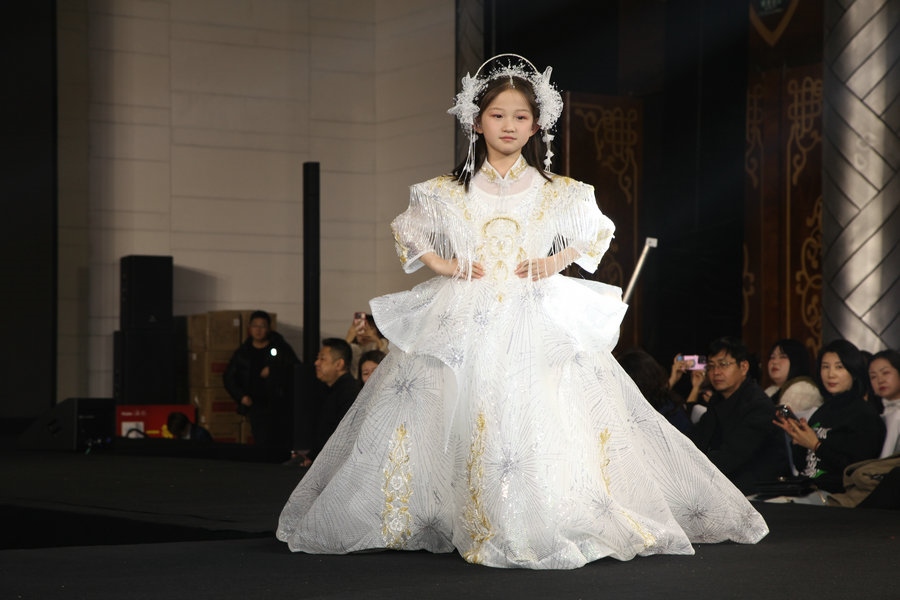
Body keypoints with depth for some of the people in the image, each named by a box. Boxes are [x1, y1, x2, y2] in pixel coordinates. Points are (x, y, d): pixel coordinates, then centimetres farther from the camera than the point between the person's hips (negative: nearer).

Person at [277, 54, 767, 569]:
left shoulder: (558, 193, 6)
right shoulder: (448, 193, 7)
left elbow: (599, 233, 20)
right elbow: (407, 231, 20)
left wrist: (558, 261, 4)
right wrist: (442, 265, 4)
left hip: (540, 319, 0)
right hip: (466, 320, 0)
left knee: (545, 415, -11)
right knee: (465, 420, -9)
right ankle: (483, 526, 0)